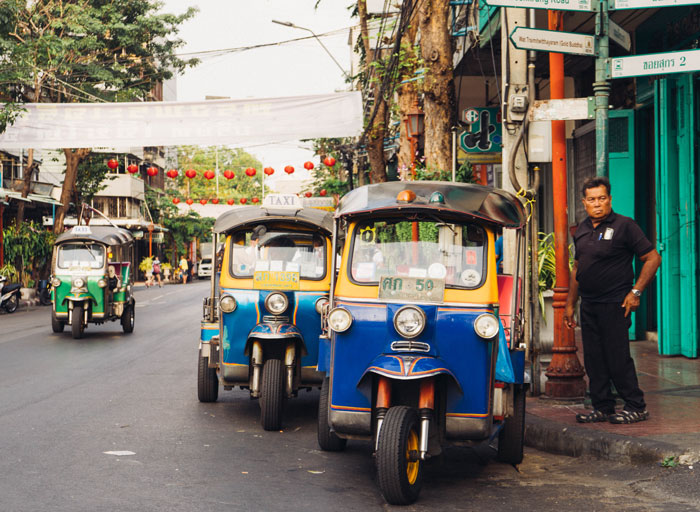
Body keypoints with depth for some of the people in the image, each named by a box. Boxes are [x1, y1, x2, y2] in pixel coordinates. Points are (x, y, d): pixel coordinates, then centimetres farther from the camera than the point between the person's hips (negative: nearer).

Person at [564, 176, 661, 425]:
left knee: (618, 358, -5)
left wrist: (635, 292, -12)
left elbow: (653, 258, -7)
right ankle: (602, 408, 17)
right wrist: (570, 304, 18)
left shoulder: (624, 225, -7)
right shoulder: (582, 230, 13)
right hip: (588, 306, 7)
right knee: (593, 359, 8)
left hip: (614, 304, -7)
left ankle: (636, 407, 6)